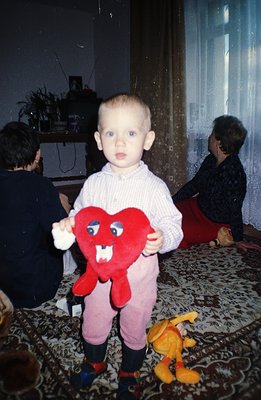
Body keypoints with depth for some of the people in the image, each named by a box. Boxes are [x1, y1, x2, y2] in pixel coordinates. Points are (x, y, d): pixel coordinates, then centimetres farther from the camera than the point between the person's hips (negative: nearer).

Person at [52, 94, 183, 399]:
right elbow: (80, 216, 5)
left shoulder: (154, 187, -15)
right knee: (93, 328, 23)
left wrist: (162, 239, -35)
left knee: (134, 331, 20)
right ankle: (94, 362, 57)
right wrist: (69, 224, -16)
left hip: (139, 278, -2)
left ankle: (130, 373, 52)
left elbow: (173, 225, -14)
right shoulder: (93, 183, -6)